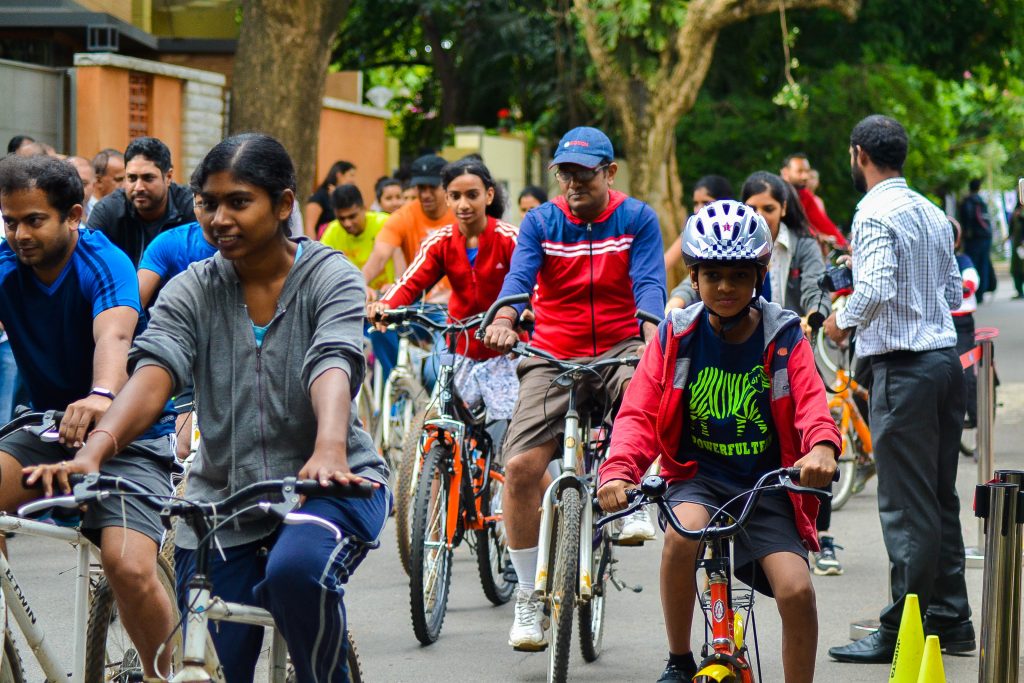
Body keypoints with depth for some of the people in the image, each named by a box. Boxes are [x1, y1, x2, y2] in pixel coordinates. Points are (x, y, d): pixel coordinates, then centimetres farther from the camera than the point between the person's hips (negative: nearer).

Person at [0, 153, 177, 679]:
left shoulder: (103, 264, -18)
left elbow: (113, 337, -37)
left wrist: (101, 398, -59)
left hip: (130, 435, -5)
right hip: (46, 428, 5)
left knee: (129, 568, -26)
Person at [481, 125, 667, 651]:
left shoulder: (637, 219, 0)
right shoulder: (540, 222, 1)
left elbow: (649, 283, -12)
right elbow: (519, 276, -14)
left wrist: (652, 333, -33)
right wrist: (504, 321, -36)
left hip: (619, 349, -1)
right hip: (553, 357, 1)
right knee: (521, 466, -14)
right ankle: (529, 597, 0)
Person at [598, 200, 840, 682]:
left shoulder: (784, 338, -1)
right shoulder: (676, 336, 0)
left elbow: (810, 401, -15)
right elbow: (639, 412, -7)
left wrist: (821, 447, -39)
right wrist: (618, 471, -27)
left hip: (766, 483, 0)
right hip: (698, 475, 0)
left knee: (796, 590, -19)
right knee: (682, 532, -33)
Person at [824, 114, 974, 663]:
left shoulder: (875, 214, -13)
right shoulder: (932, 212, 13)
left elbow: (876, 287, -25)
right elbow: (954, 290, 16)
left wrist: (843, 321, -9)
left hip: (903, 369, -8)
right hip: (945, 358, 8)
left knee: (906, 504, -5)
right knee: (940, 499, 14)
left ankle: (902, 632, -2)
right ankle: (951, 621, 19)